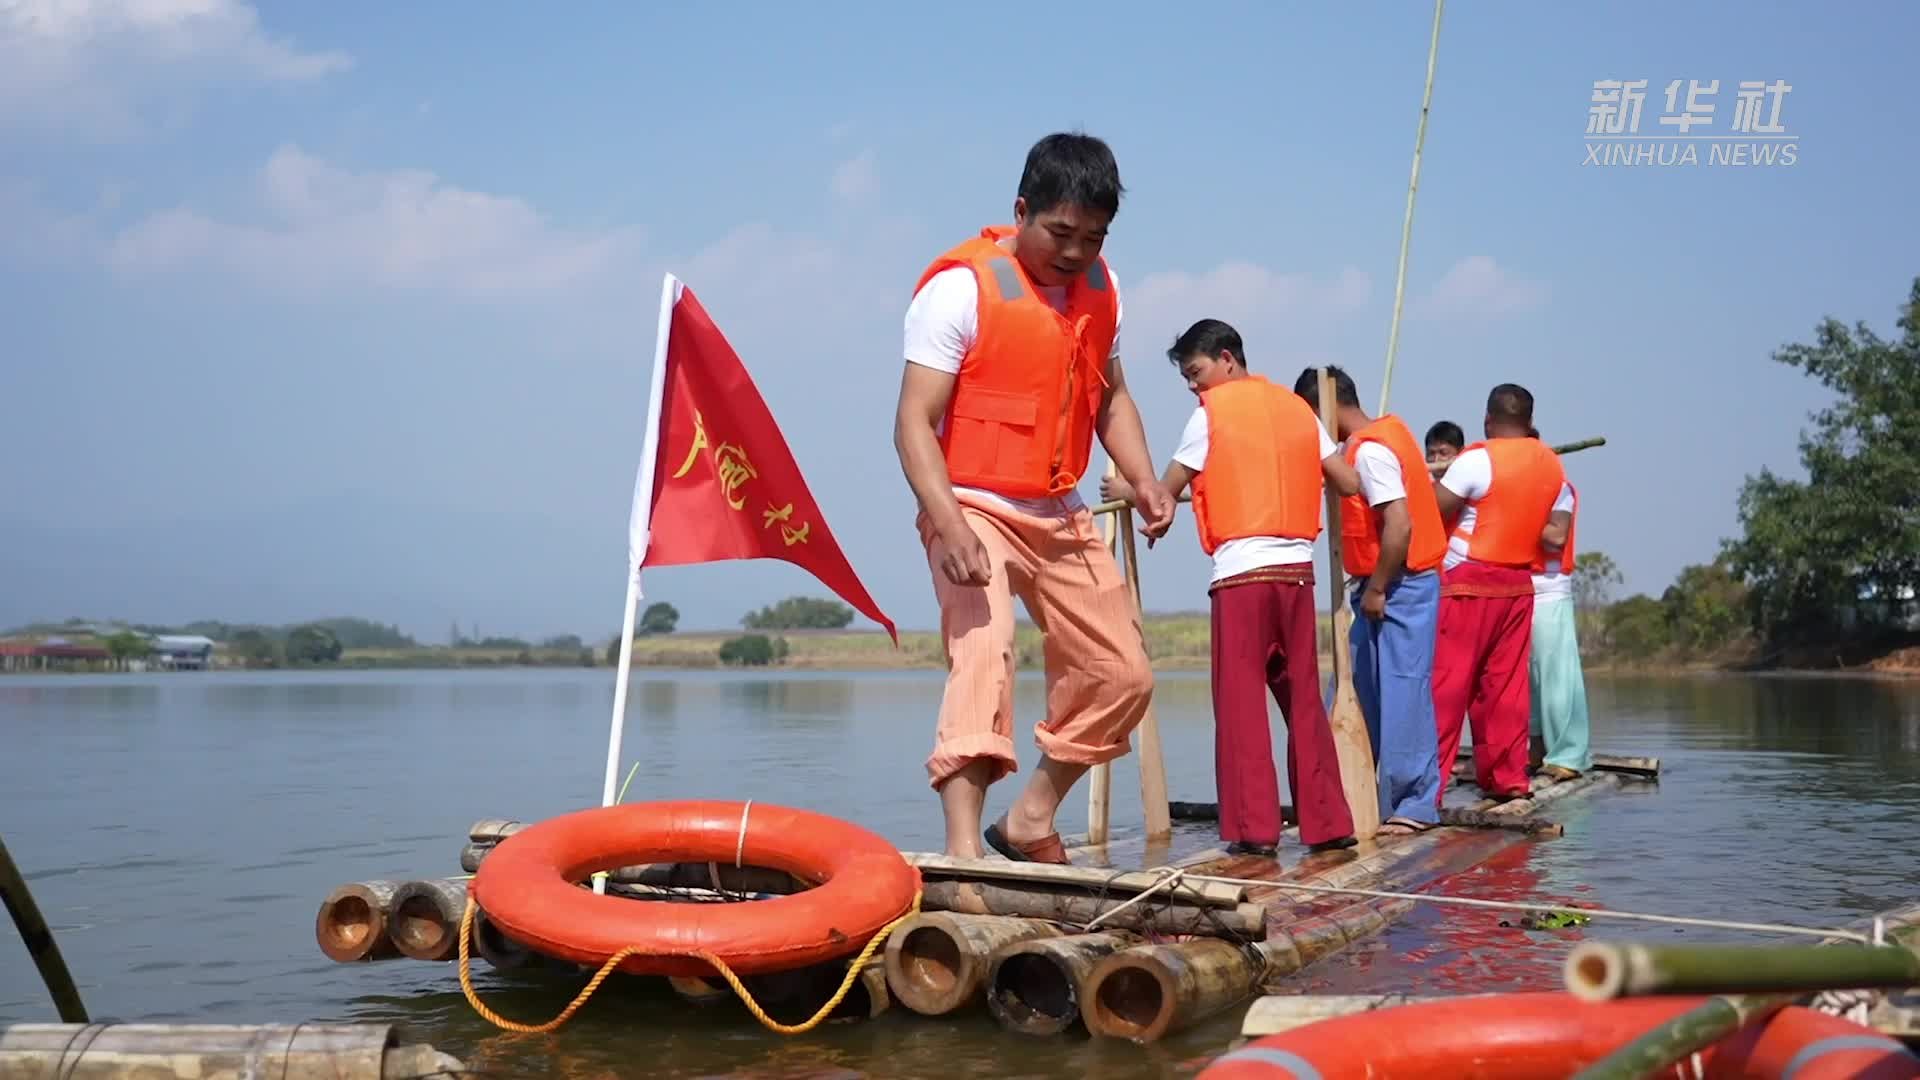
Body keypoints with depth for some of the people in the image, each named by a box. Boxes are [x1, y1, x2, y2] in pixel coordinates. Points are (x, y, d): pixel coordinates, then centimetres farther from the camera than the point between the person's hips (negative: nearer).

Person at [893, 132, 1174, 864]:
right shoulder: (962, 287, -15)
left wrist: (1142, 478, 1)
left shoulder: (1100, 288, 6)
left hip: (1060, 517, 7)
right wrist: (948, 522, -33)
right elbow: (915, 421, -19)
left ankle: (1032, 818, 25)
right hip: (974, 509, -7)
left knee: (1122, 675, 8)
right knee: (983, 659, -24)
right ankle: (964, 849, -27)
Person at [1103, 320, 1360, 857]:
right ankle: (1327, 824, 9)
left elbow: (1167, 492, 3)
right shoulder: (1296, 406, 15)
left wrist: (1128, 490, 23)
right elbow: (1348, 483, 13)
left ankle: (1254, 829, -6)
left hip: (1241, 572, -5)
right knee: (1304, 700, 10)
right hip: (1297, 568, 5)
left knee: (1241, 702, -2)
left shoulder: (1213, 409, 1)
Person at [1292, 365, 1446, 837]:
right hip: (1386, 587, 10)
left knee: (1402, 693, -5)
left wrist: (1376, 588, -17)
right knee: (1362, 690, 13)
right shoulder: (1388, 428, 13)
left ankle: (1415, 806, 1)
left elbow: (1399, 524, -26)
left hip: (1399, 586, -10)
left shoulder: (1369, 450, -17)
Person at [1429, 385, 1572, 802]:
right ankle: (1508, 778, 13)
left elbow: (1433, 510, -10)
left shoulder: (1478, 459, -11)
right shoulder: (1554, 466, 8)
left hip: (1468, 583, -6)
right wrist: (1516, 529, 12)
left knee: (1446, 686, -6)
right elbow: (1555, 536, 4)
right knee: (1506, 685, 10)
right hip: (1519, 584, 6)